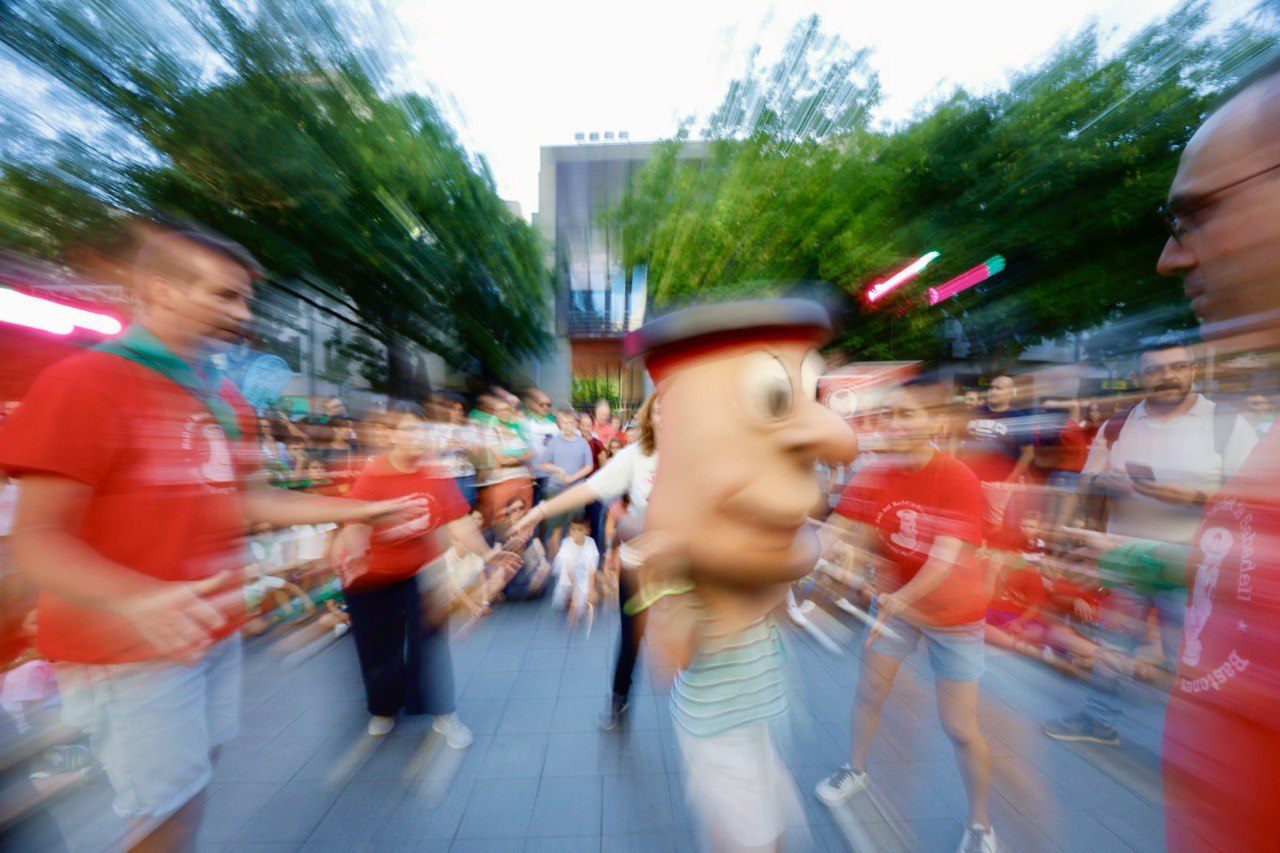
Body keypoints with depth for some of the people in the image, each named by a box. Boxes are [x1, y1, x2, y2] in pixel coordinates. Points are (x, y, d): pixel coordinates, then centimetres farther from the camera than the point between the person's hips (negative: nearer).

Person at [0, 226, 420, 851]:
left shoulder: (225, 399, 7)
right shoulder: (83, 383, -15)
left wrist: (361, 510, 5)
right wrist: (137, 598, -34)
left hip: (216, 631, 7)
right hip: (132, 648, -6)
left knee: (198, 772, 22)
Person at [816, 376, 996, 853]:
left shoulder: (959, 481, -23)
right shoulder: (873, 477, -13)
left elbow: (947, 558, -31)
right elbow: (837, 532, -15)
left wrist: (899, 601, -42)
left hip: (952, 615, -3)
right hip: (892, 602, 3)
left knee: (960, 728, 8)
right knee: (867, 694, 15)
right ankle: (856, 770, 43)